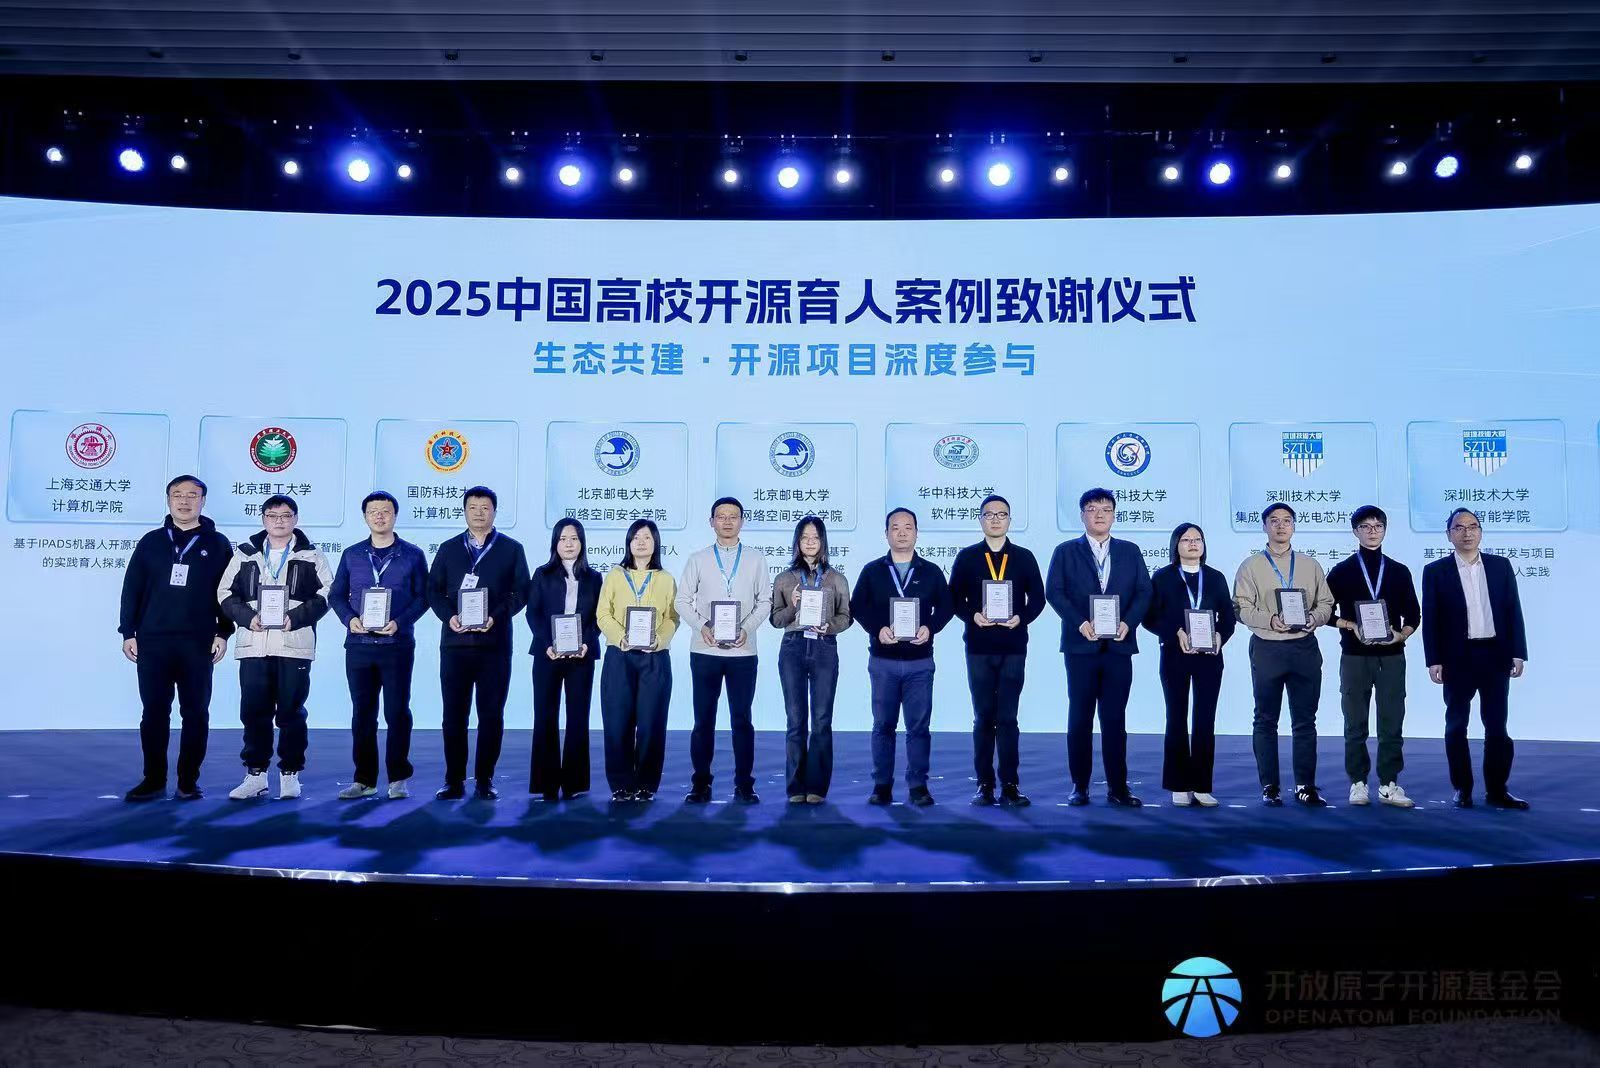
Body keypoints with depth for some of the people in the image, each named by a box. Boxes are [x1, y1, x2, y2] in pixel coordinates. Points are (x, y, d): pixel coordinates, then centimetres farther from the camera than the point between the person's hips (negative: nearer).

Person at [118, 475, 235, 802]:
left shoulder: (217, 544, 6)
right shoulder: (151, 542, 10)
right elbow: (132, 588, 9)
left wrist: (223, 633, -4)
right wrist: (128, 632, 2)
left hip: (198, 644, -1)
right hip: (152, 642, 1)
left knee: (196, 714, 1)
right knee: (154, 713, 4)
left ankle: (188, 781, 10)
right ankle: (153, 780, 14)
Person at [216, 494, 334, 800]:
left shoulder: (310, 555, 7)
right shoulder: (245, 554, 13)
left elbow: (326, 593, 0)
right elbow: (225, 593, 10)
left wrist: (296, 617, -12)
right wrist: (247, 617, -8)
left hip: (295, 645, -2)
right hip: (253, 645, 2)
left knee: (291, 713, 2)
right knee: (253, 711, 4)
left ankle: (290, 774, 12)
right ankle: (255, 774, 14)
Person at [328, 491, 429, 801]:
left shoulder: (412, 555, 3)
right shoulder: (351, 555, 11)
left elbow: (422, 597, 1)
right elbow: (336, 595, 11)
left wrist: (399, 622, -14)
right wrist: (349, 619, -8)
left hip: (397, 644, -2)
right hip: (359, 644, 3)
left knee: (397, 712, 0)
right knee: (362, 713, 7)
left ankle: (398, 778, 9)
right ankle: (364, 779, 15)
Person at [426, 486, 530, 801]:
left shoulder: (511, 549, 7)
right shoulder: (448, 549, 13)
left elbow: (520, 592, 1)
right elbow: (434, 590, 9)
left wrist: (495, 617, -13)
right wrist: (449, 616, -9)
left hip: (494, 642, -1)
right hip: (455, 642, 1)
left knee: (491, 714, 2)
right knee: (454, 714, 3)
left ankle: (484, 780, 10)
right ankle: (454, 781, 11)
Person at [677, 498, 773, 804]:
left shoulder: (756, 560, 7)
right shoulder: (697, 560, 7)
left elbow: (764, 601, 4)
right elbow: (683, 600, 5)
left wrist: (747, 628, -11)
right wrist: (701, 626, -11)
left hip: (743, 650, 0)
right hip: (704, 651, 1)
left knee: (742, 719, 3)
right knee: (703, 719, 5)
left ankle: (744, 784, 10)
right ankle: (701, 784, 14)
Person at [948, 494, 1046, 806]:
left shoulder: (1024, 557, 8)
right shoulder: (967, 557, 7)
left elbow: (1037, 598, 7)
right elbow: (955, 598, 5)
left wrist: (1021, 618, -10)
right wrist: (973, 616, -12)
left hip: (1013, 647, 0)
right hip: (978, 647, 0)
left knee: (1008, 718, 0)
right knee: (983, 718, 4)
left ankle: (1009, 786, 5)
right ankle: (985, 785, 9)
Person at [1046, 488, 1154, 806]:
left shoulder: (1130, 551, 13)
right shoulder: (1066, 552, 7)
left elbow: (1144, 592, 6)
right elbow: (1054, 592, -2)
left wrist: (1128, 622, -11)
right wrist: (1080, 622, -15)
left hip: (1119, 645, 1)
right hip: (1080, 645, -1)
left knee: (1115, 718, 3)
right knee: (1080, 717, 3)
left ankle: (1117, 787, 9)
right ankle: (1079, 786, 10)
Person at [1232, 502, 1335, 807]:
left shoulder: (1311, 565, 13)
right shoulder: (1251, 566, 4)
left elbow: (1326, 604, 10)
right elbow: (1242, 608, -3)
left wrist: (1313, 617, -11)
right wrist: (1270, 619, -18)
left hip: (1305, 647, 2)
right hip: (1267, 648, -2)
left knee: (1305, 720, 4)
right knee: (1266, 720, 3)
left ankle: (1306, 786, 11)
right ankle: (1269, 787, 10)